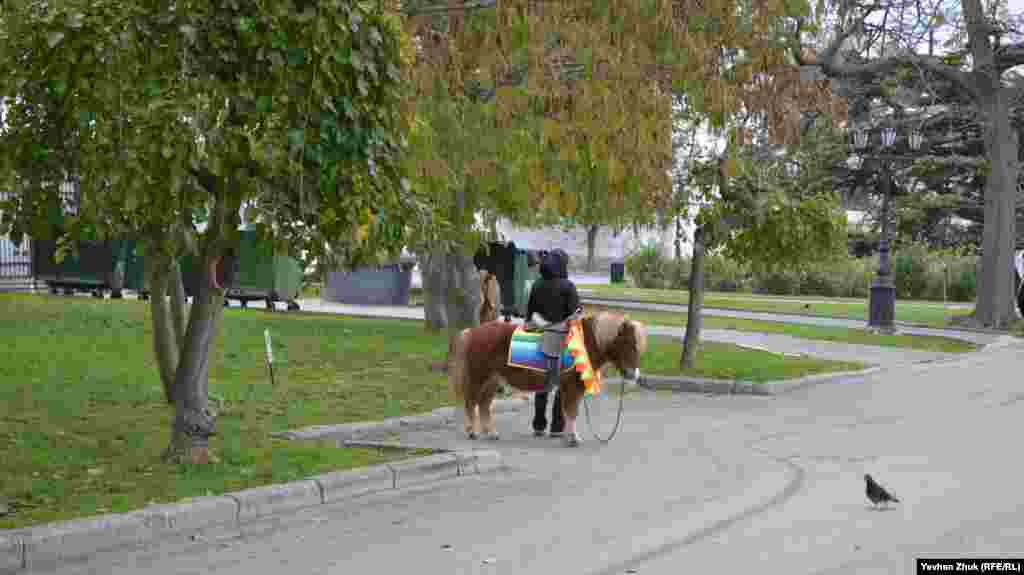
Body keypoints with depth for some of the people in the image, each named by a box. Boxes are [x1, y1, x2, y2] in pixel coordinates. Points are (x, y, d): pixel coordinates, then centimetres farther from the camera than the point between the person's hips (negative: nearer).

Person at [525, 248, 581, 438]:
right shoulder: (568, 287, -10)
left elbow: (529, 313, 10)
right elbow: (575, 314, -12)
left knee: (542, 383, 14)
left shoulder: (537, 286, 6)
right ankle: (557, 427, 4)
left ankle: (538, 425, 18)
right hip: (562, 339, -5)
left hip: (540, 338, 5)